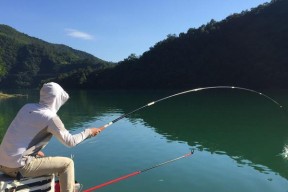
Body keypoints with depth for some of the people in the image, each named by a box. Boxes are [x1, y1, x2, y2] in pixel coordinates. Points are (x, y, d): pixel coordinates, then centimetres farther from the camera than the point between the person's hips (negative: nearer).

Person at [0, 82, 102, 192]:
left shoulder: (27, 107, 7)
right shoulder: (50, 117, -14)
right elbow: (70, 142, -7)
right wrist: (88, 132, 6)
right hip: (18, 166, -8)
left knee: (41, 158, 31)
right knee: (67, 163, 0)